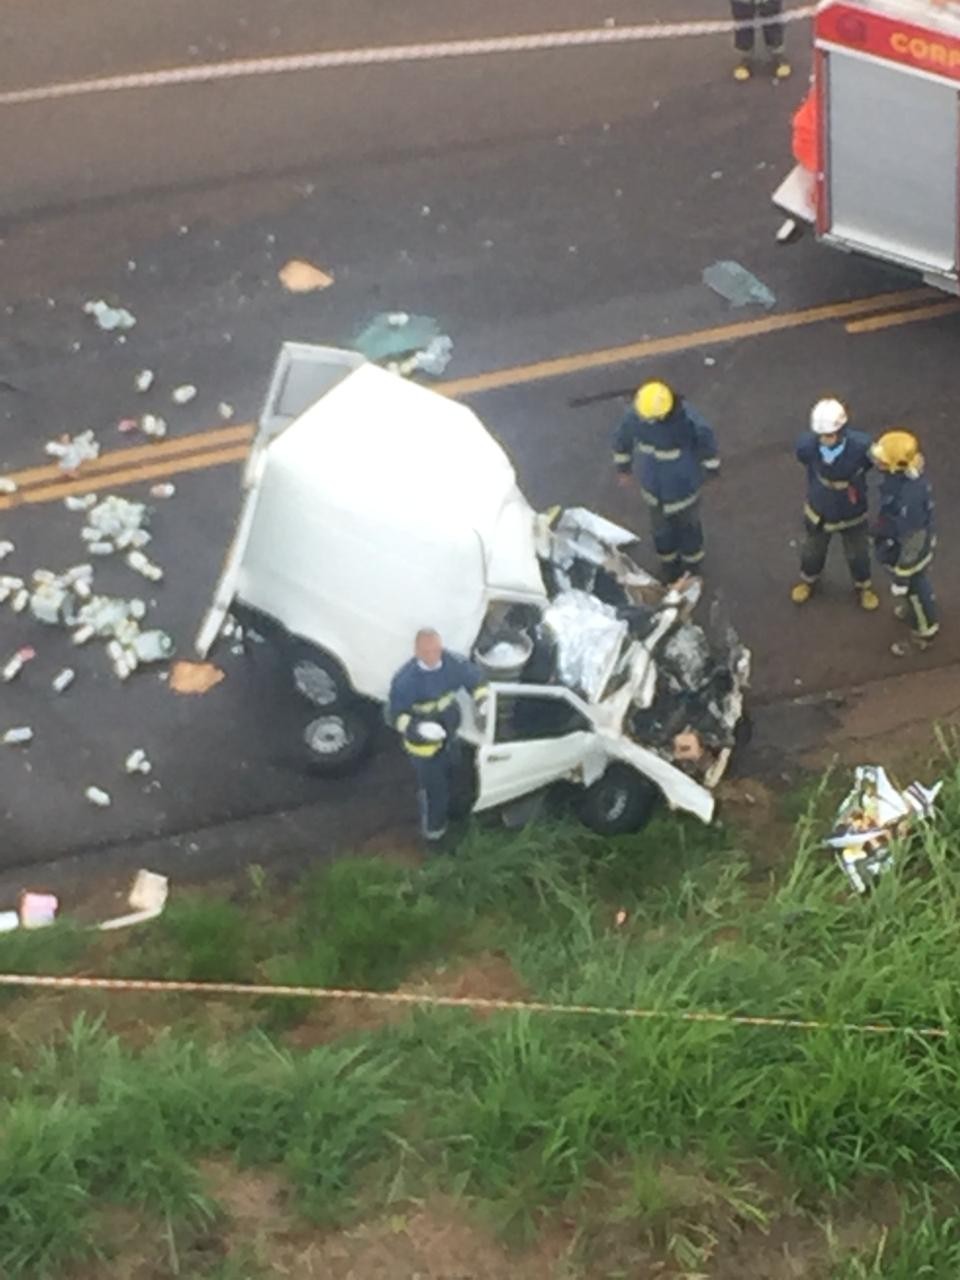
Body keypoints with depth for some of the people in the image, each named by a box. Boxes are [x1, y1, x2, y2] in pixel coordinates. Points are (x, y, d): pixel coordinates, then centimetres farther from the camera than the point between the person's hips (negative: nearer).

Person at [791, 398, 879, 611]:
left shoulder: (861, 446, -37)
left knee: (858, 556, 25)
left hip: (853, 515, -1)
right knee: (812, 552, 28)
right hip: (819, 512, 1)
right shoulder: (807, 445, -33)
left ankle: (863, 587, 57)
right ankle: (809, 580, 61)